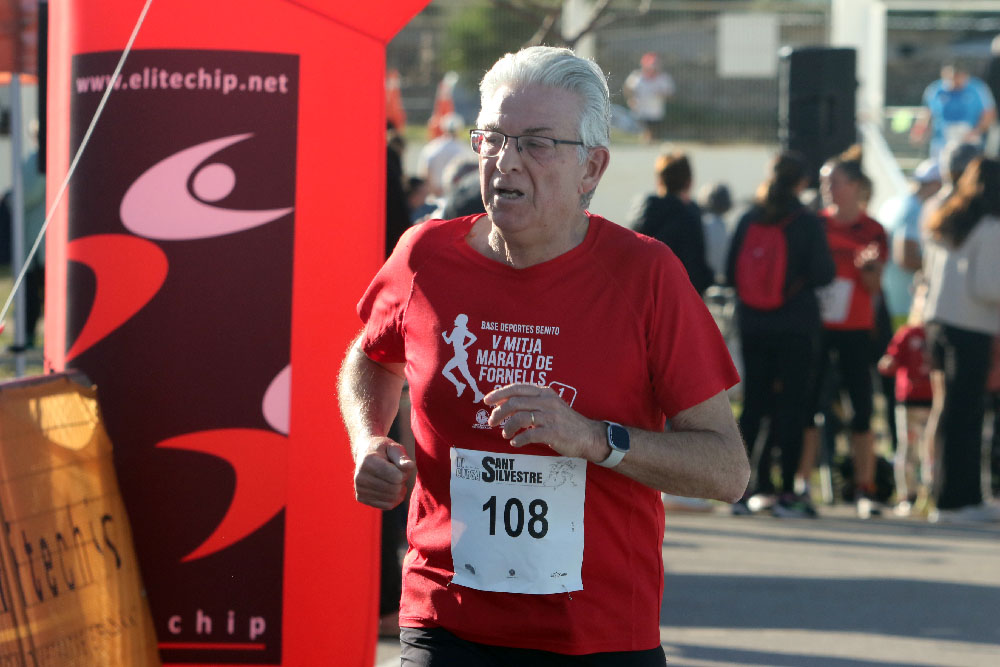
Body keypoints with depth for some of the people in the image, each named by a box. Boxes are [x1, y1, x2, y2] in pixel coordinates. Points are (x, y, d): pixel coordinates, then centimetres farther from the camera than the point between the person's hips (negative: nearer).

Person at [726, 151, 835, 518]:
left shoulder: (748, 220, 2)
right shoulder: (808, 223, -8)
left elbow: (730, 272, 3)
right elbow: (823, 274, -11)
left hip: (752, 326, 3)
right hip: (796, 326, -3)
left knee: (753, 403, 9)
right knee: (791, 404, 0)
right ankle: (788, 494, -2)